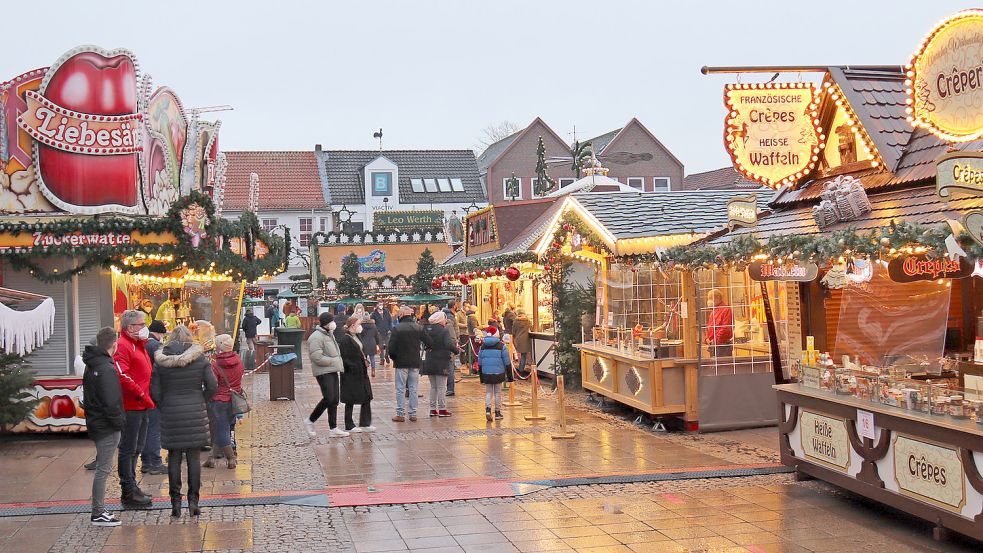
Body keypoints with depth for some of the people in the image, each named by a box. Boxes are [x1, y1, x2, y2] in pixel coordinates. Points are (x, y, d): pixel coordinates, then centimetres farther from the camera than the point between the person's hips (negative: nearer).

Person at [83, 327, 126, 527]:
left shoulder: (91, 366, 12)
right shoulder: (107, 369, -19)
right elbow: (111, 402, -24)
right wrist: (120, 422, -12)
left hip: (96, 423, 10)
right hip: (107, 427, -10)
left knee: (102, 468, 16)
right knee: (103, 469, -3)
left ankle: (99, 510, 22)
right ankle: (98, 514, 1)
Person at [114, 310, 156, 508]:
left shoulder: (139, 345, 20)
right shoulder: (122, 346, -13)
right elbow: (122, 376, -24)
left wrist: (147, 397, 15)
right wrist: (142, 394, -20)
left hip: (141, 406, 10)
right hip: (131, 406, -10)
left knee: (136, 448, 17)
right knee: (128, 448, -3)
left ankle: (131, 486, 27)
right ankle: (129, 493, 1)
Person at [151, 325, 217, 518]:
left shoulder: (161, 361, -2)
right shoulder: (200, 358, -2)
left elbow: (155, 390, -5)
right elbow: (212, 385, -3)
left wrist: (164, 406, 11)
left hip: (170, 414, 0)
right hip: (195, 413, 0)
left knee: (174, 458, 7)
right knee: (194, 457, 5)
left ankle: (175, 501, 8)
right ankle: (193, 500, 5)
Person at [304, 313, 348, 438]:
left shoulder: (329, 334, 16)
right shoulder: (316, 337, -15)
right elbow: (317, 357, -22)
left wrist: (338, 364, 11)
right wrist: (333, 361, -15)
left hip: (333, 371, 9)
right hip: (323, 372, -9)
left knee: (334, 400, 7)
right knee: (328, 399, -13)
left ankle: (333, 429, 12)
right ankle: (310, 421, 2)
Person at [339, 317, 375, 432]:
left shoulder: (355, 338, 13)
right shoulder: (345, 340, -16)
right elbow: (344, 359, -20)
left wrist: (365, 362, 9)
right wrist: (354, 367, -20)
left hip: (361, 375, 9)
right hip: (351, 376, -9)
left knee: (366, 399, 8)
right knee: (350, 401, 2)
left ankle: (365, 424, 15)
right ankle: (349, 426, 12)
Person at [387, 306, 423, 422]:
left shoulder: (397, 329, -10)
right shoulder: (419, 328, 1)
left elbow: (391, 347, -9)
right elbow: (424, 343, 6)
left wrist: (393, 358, 8)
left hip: (401, 362, -4)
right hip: (415, 362, 4)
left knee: (401, 389, 2)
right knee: (413, 389, 9)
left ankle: (401, 414, 1)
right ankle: (413, 414, 11)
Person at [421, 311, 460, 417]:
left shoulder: (427, 330, 3)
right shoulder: (444, 331, -14)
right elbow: (449, 345, -24)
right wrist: (457, 350, -9)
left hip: (430, 361, 5)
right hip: (441, 362, -5)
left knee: (433, 387, 14)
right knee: (442, 387, 2)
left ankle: (433, 409, 15)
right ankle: (442, 409, 4)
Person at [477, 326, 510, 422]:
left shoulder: (483, 346, 3)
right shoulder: (501, 346, -5)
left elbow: (480, 362, 8)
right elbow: (507, 361, -3)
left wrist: (481, 376, 16)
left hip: (486, 373, 2)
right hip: (498, 373, -2)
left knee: (488, 392, 9)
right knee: (498, 393, 9)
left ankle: (488, 409, -12)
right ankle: (498, 413, 12)